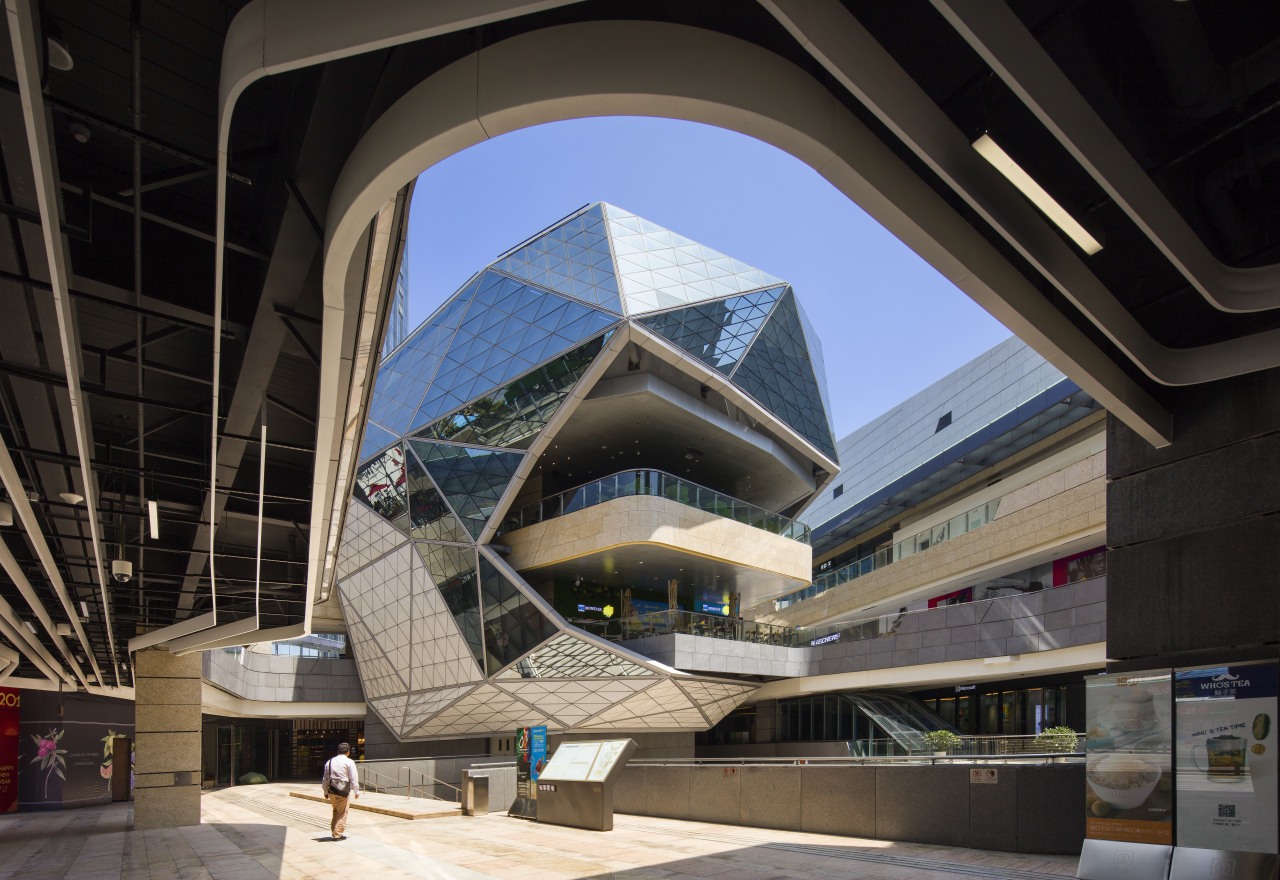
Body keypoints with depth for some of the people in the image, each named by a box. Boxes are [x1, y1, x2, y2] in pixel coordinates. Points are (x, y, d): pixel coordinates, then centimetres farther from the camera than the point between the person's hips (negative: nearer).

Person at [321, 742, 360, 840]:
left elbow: (325, 778, 15)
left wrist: (326, 791, 24)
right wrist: (356, 791, 2)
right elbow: (354, 778, -7)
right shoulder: (349, 762, -6)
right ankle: (338, 834, 4)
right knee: (342, 813, 4)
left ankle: (333, 831, 25)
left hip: (332, 791, 5)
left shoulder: (330, 762, 11)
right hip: (344, 791, -5)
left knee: (335, 811, 21)